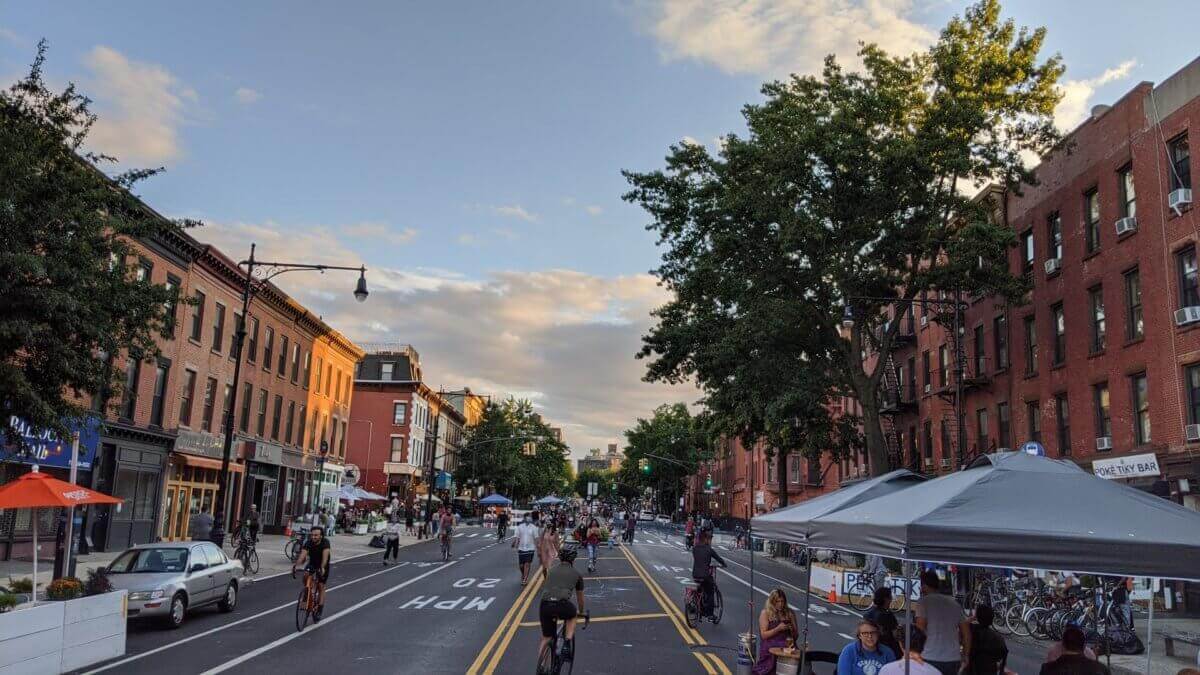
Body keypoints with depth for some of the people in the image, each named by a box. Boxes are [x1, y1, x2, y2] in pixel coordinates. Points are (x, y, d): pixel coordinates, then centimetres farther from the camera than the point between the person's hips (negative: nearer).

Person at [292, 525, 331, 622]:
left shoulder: (325, 543, -29)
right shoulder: (308, 543, -22)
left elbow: (325, 555, -43)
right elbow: (302, 554, -35)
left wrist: (322, 568, -58)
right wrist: (296, 565, -52)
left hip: (323, 566, -2)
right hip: (312, 564, 2)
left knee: (321, 587, -5)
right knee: (306, 575, -28)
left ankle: (319, 612, 6)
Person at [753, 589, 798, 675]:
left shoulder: (790, 613, 13)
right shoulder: (765, 613, 3)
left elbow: (796, 635, 18)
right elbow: (764, 635, -4)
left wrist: (792, 630, -5)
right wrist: (778, 628, -15)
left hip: (787, 644, 3)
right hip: (770, 646, -3)